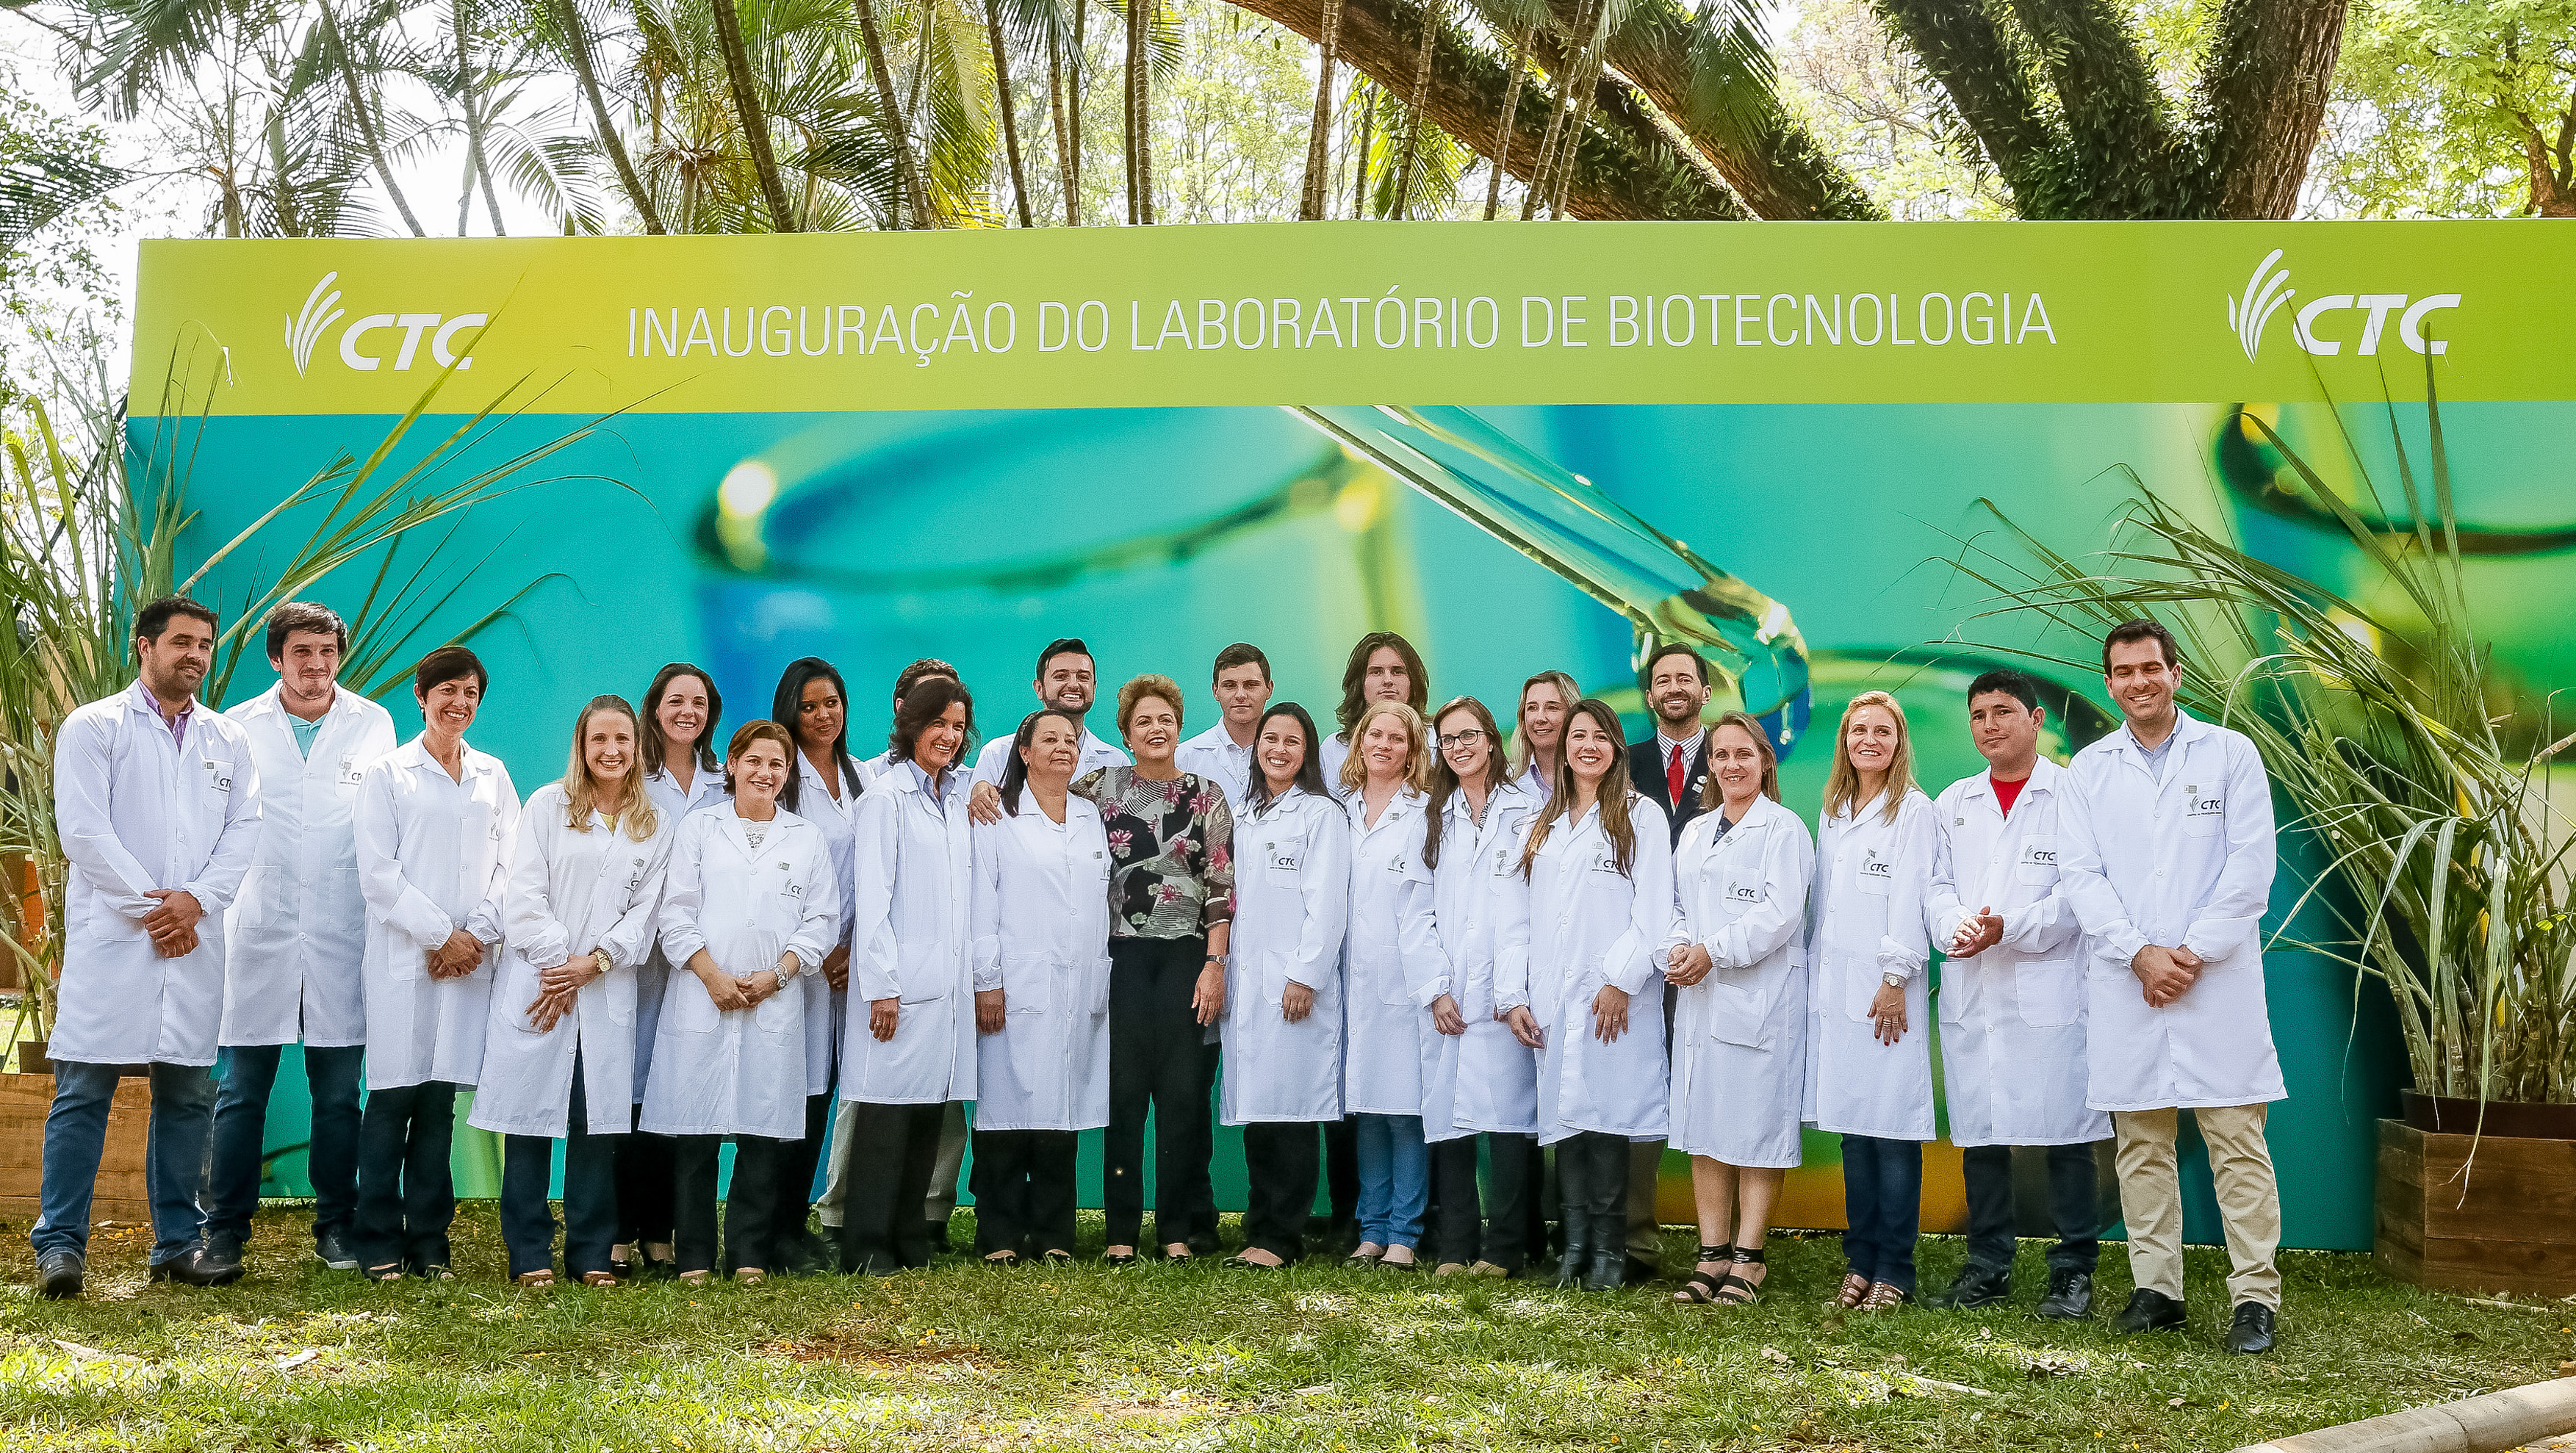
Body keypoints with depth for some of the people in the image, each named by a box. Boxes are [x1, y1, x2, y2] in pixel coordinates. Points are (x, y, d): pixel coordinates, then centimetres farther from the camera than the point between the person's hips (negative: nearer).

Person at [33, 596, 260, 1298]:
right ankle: (60, 1244, 3)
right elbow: (83, 829, -5)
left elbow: (244, 831, 7)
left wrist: (194, 900, -9)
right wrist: (149, 905, -10)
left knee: (188, 1091, 5)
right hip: (110, 936, -3)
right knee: (84, 1089, -4)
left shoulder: (229, 741, 15)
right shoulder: (93, 726, 4)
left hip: (194, 940, 4)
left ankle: (178, 1241, 13)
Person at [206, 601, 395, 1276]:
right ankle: (225, 1229, 12)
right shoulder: (238, 727, 6)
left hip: (342, 932, 0)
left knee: (338, 1092, 5)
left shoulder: (374, 724, 7)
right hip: (258, 930, 0)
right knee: (242, 1088, 2)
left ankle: (336, 1226, 16)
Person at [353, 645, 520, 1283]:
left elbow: (509, 865, 9)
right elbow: (378, 873, -3)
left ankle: (429, 1242, 10)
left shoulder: (492, 775, 14)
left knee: (440, 1100, 4)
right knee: (392, 1096, -3)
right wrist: (440, 934, -9)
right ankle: (380, 1244, 5)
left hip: (469, 958, 3)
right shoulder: (388, 773, 5)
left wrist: (477, 933, -5)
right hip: (403, 955, -2)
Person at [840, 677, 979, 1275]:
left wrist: (977, 977, 12)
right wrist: (882, 987, -14)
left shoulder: (959, 804, 16)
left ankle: (912, 1236, 17)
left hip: (949, 985, 6)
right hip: (902, 981, -6)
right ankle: (867, 1246, 3)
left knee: (930, 1109, 9)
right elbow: (872, 899, -9)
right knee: (887, 1110, -4)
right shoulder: (887, 798, -4)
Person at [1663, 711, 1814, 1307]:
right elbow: (1677, 905, 15)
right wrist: (1678, 947, -6)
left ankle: (1748, 1258, 3)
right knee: (1703, 1126, 6)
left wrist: (1712, 952, -15)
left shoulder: (1784, 829, -2)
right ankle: (1712, 1254, 13)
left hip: (1762, 998, -6)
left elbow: (1781, 912, -12)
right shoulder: (1694, 832, 19)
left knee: (1757, 1129, -3)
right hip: (1700, 998, 6)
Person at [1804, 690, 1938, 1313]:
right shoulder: (1833, 812, 17)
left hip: (1885, 990, -6)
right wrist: (1815, 974, 13)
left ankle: (1894, 1271, 2)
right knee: (1852, 1127, 9)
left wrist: (1896, 978, -14)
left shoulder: (1912, 809, -2)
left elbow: (1910, 899, -8)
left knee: (1893, 1127, -4)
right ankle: (1860, 1260, 16)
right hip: (1835, 990, 6)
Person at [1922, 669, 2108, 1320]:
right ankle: (1988, 1268, 19)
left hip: (2050, 990, -4)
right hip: (1970, 995, 5)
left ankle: (2074, 1271, 10)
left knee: (2065, 1130, -2)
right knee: (1979, 1131, 9)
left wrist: (2009, 928, -19)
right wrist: (1956, 925, -12)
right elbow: (1937, 884, 9)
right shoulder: (1952, 803, 16)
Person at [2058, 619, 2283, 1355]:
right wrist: (2139, 954, -9)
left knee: (2238, 1140, -3)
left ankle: (2256, 1298, 2)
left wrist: (2193, 952, -10)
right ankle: (2156, 1288, 15)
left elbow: (2252, 862, -2)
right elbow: (2081, 874, 3)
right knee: (2140, 1143, 6)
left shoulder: (2230, 753, 5)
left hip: (2218, 981, -2)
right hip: (2125, 986, 2)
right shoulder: (2087, 769, 10)